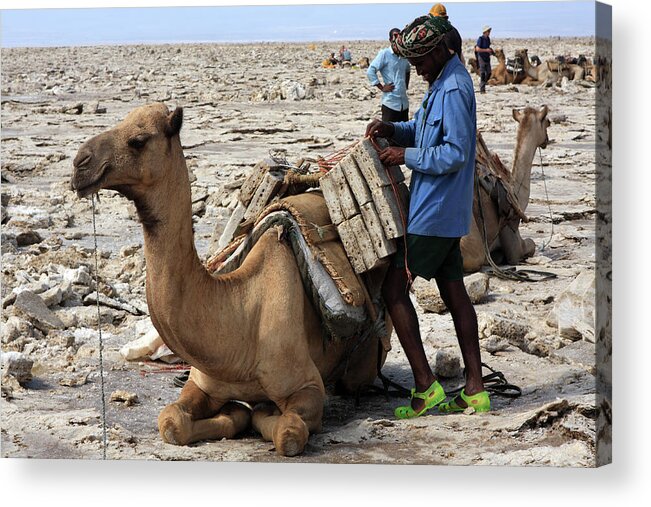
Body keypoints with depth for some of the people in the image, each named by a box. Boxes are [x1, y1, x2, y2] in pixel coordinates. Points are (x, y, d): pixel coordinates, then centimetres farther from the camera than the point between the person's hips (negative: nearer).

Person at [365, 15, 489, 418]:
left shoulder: (453, 89, -18)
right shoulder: (442, 82, 14)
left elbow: (456, 153, -22)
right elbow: (425, 130, 24)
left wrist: (406, 155, -14)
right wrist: (392, 129, 6)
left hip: (433, 213, -10)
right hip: (445, 213, 10)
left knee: (394, 290, -5)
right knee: (454, 291, 10)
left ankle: (426, 386, -3)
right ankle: (475, 391, 14)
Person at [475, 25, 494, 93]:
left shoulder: (488, 39, 9)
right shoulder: (480, 39, -13)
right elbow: (477, 49, -21)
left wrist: (491, 50, 5)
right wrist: (486, 50, -21)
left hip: (487, 58, 7)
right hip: (481, 58, -7)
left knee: (488, 73, 6)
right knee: (482, 74, -6)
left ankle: (481, 84, 25)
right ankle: (482, 89, -2)